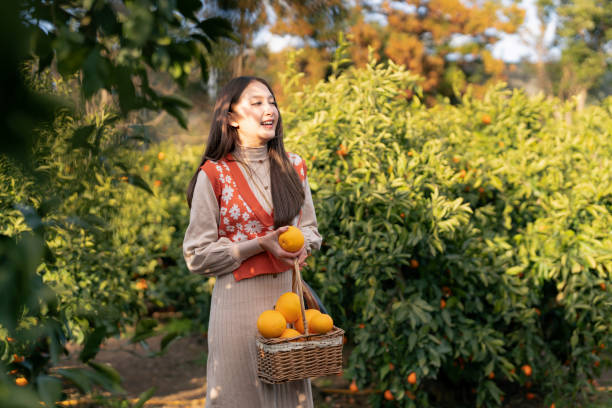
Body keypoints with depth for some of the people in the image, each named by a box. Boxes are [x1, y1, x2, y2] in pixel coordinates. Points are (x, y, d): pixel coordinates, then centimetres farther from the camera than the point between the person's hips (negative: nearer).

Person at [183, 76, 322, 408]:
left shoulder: (293, 167, 7)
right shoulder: (213, 175, -7)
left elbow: (310, 227, 17)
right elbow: (198, 255, -7)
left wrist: (303, 244, -8)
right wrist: (261, 244, -16)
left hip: (288, 293, 4)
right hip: (240, 300, -4)